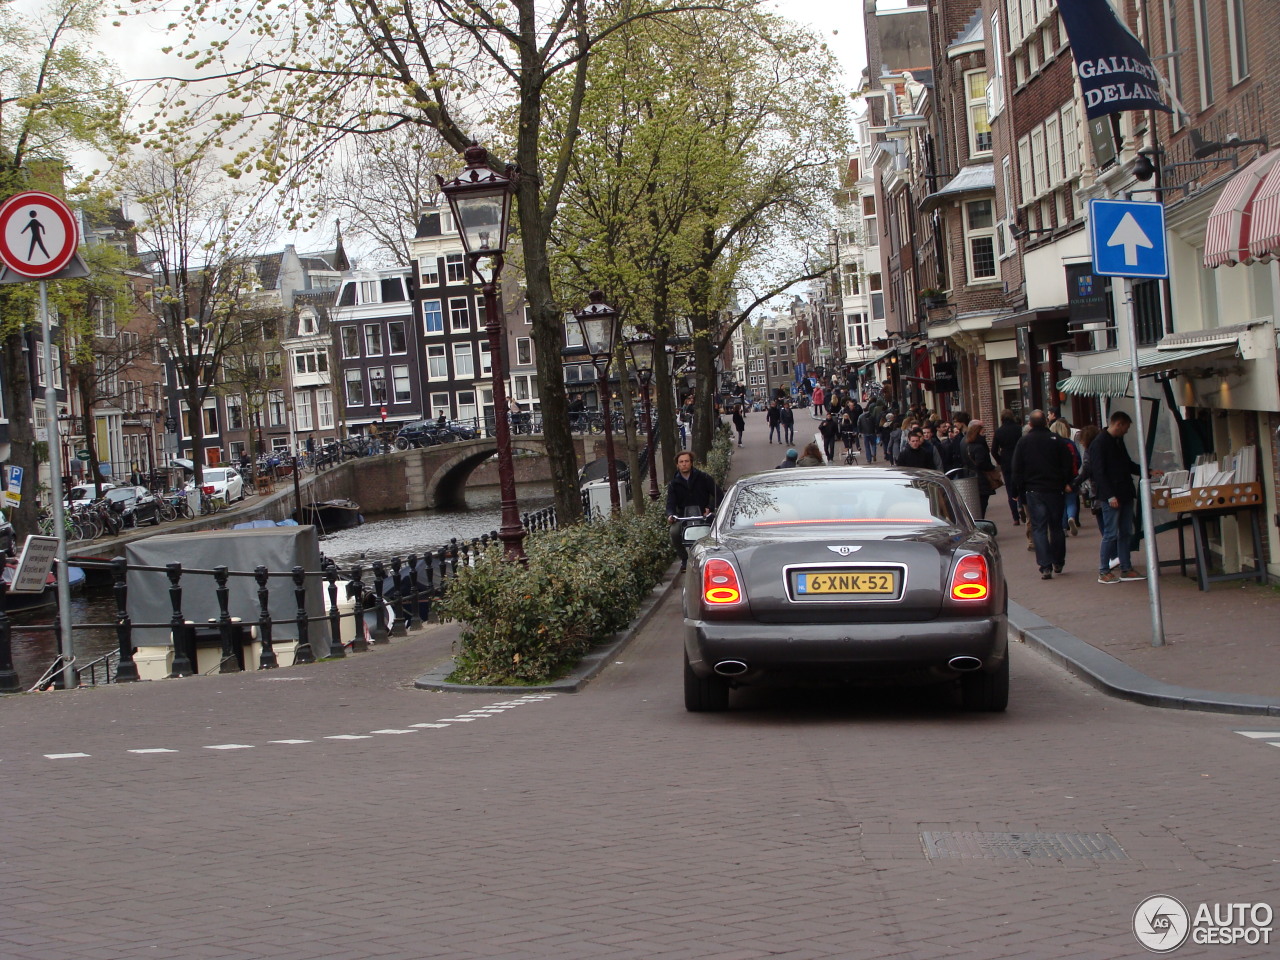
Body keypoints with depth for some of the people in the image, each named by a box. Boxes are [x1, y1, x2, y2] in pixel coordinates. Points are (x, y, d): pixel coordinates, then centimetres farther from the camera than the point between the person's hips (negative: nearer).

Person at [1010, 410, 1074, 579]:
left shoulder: (1023, 442, -3)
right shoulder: (1056, 439, -3)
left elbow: (1016, 469, -1)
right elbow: (1067, 464, -1)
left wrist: (1019, 489, 7)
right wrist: (1067, 483, 12)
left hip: (1034, 491, -1)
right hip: (1055, 489, 1)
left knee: (1038, 528, -1)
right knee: (1056, 527, 15)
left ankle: (1045, 566, -12)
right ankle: (1058, 562, 23)